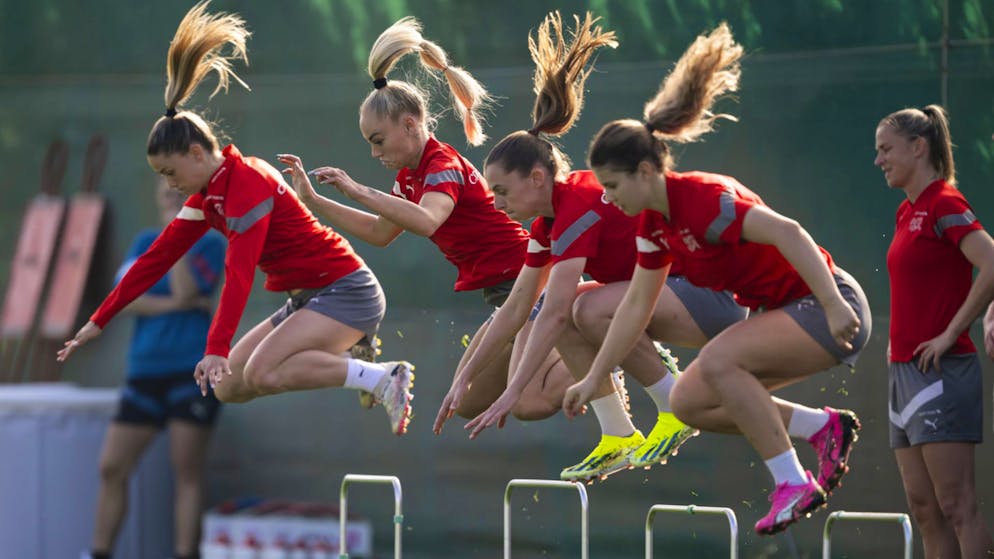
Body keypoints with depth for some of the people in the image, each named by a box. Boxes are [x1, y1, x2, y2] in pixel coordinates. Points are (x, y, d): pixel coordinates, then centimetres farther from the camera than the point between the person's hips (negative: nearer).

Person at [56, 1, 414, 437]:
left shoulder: (248, 182, -19)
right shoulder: (206, 197, 9)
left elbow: (239, 273, -29)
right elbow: (157, 258, 14)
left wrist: (217, 348, -37)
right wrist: (99, 321, 14)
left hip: (346, 291, -10)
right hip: (305, 301, 10)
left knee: (264, 373, -29)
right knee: (227, 386, 5)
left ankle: (383, 378, -23)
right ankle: (337, 354, 13)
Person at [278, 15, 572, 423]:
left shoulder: (443, 166, -18)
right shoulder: (411, 175, 11)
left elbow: (425, 222, -39)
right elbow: (379, 232, 24)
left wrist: (358, 191, -39)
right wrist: (313, 200, 18)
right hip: (506, 293, 10)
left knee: (531, 404, -23)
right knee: (468, 404, 10)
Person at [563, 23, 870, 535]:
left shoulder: (704, 200, -23)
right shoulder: (653, 225, 5)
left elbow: (787, 233, -33)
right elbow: (636, 307, 15)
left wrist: (834, 307, -39)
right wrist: (593, 379, 16)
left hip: (828, 306, -10)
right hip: (785, 313, 10)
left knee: (717, 362, -29)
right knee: (687, 402, 2)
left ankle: (795, 486, -21)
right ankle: (824, 426, 8)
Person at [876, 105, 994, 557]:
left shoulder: (945, 204, -11)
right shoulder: (907, 212, 16)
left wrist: (951, 334, -19)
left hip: (940, 369, -9)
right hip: (904, 368, 9)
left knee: (956, 506, -10)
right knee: (923, 508, 7)